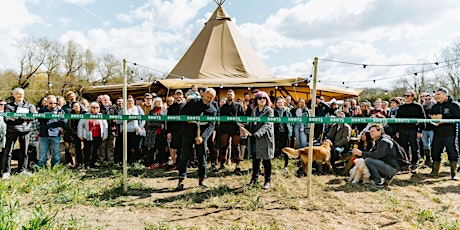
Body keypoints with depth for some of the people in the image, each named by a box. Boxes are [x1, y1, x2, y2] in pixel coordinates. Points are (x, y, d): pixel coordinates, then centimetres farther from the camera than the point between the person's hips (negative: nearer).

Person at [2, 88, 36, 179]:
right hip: (12, 130, -2)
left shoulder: (29, 105, 13)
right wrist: (22, 119, -17)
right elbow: (6, 119, -4)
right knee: (8, 151, -2)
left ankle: (22, 170, 16)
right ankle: (6, 171, 5)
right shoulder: (8, 106, 7)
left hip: (25, 130, 2)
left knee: (24, 151, 6)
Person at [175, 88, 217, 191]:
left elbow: (211, 125, -6)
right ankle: (181, 181, -1)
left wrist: (202, 137, -20)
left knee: (202, 157, 6)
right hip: (188, 132, -1)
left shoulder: (213, 110, 5)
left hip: (202, 134, 2)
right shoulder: (193, 101, 6)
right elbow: (182, 111, 6)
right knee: (185, 156, -4)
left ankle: (201, 179, 20)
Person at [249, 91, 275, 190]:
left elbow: (268, 124, -15)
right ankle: (254, 179, 25)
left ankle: (267, 181, 10)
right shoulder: (254, 110, 14)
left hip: (265, 138, -5)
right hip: (254, 138, 5)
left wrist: (258, 133, -28)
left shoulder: (269, 111, -4)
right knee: (255, 159, 12)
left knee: (266, 160, 1)